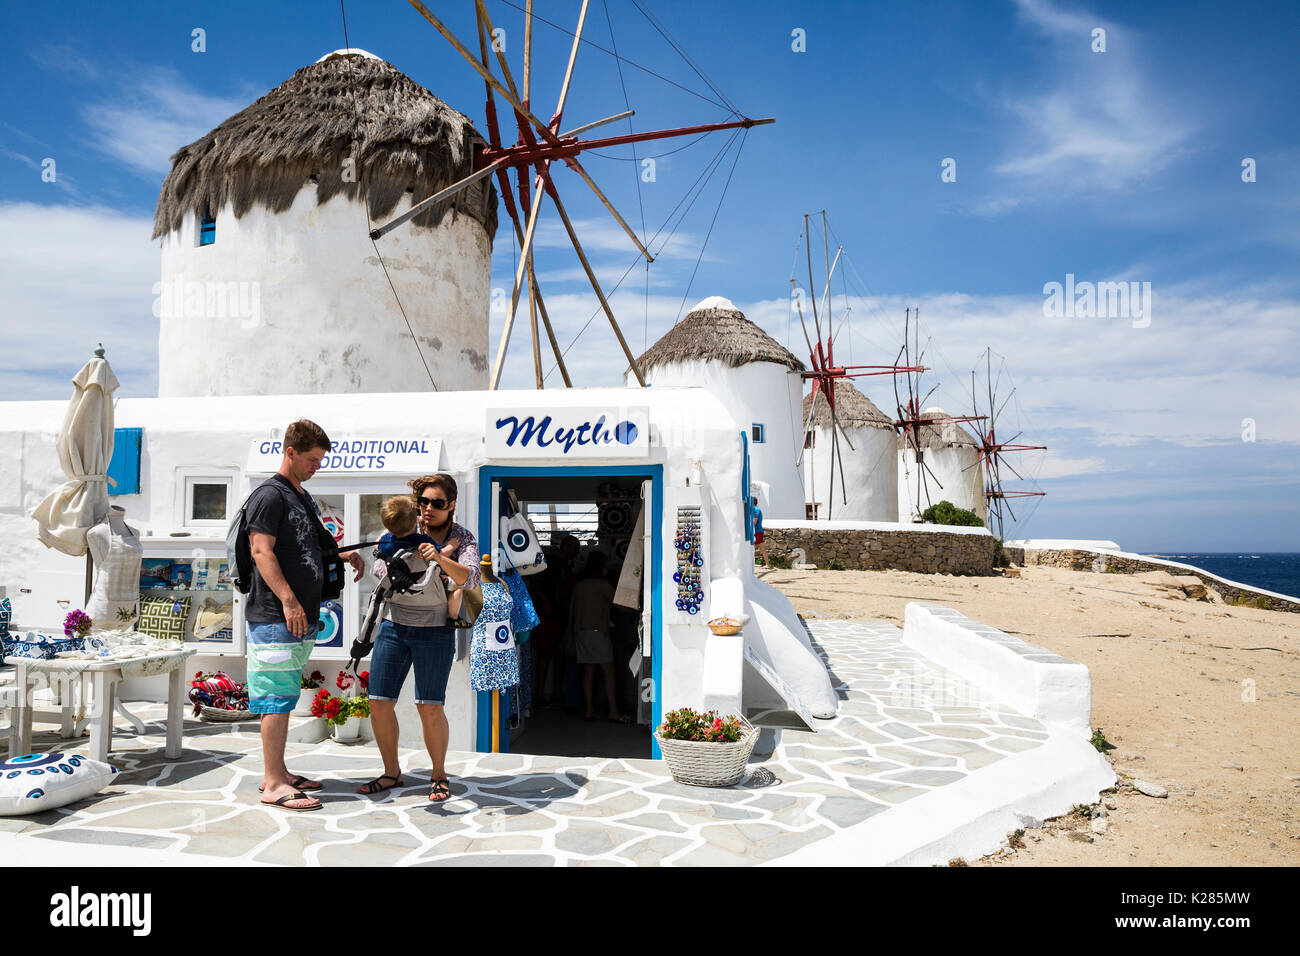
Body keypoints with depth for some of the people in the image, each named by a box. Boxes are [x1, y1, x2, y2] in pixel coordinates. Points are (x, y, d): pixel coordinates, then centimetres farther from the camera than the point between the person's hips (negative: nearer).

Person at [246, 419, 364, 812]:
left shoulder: (303, 497, 20)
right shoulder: (269, 495, -9)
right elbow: (261, 551, -17)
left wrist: (344, 555, 14)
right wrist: (288, 599, -23)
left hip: (302, 615, 9)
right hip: (275, 616, -9)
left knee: (285, 696, 14)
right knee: (278, 697, -6)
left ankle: (276, 773, 23)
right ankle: (274, 784, 0)